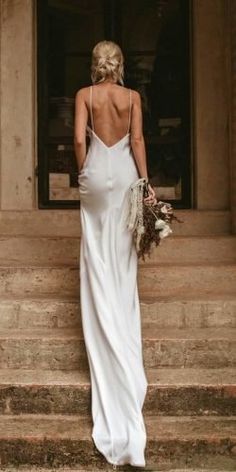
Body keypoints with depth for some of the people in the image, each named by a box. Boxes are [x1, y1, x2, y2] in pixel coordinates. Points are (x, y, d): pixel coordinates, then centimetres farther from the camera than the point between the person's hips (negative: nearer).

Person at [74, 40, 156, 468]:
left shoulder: (85, 95, 1)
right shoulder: (133, 96, 3)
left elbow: (78, 139, -8)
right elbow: (137, 140, -5)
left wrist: (83, 173, 5)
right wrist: (145, 181, -4)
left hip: (96, 173, -1)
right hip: (125, 173, 1)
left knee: (98, 262, 6)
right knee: (123, 262, 11)